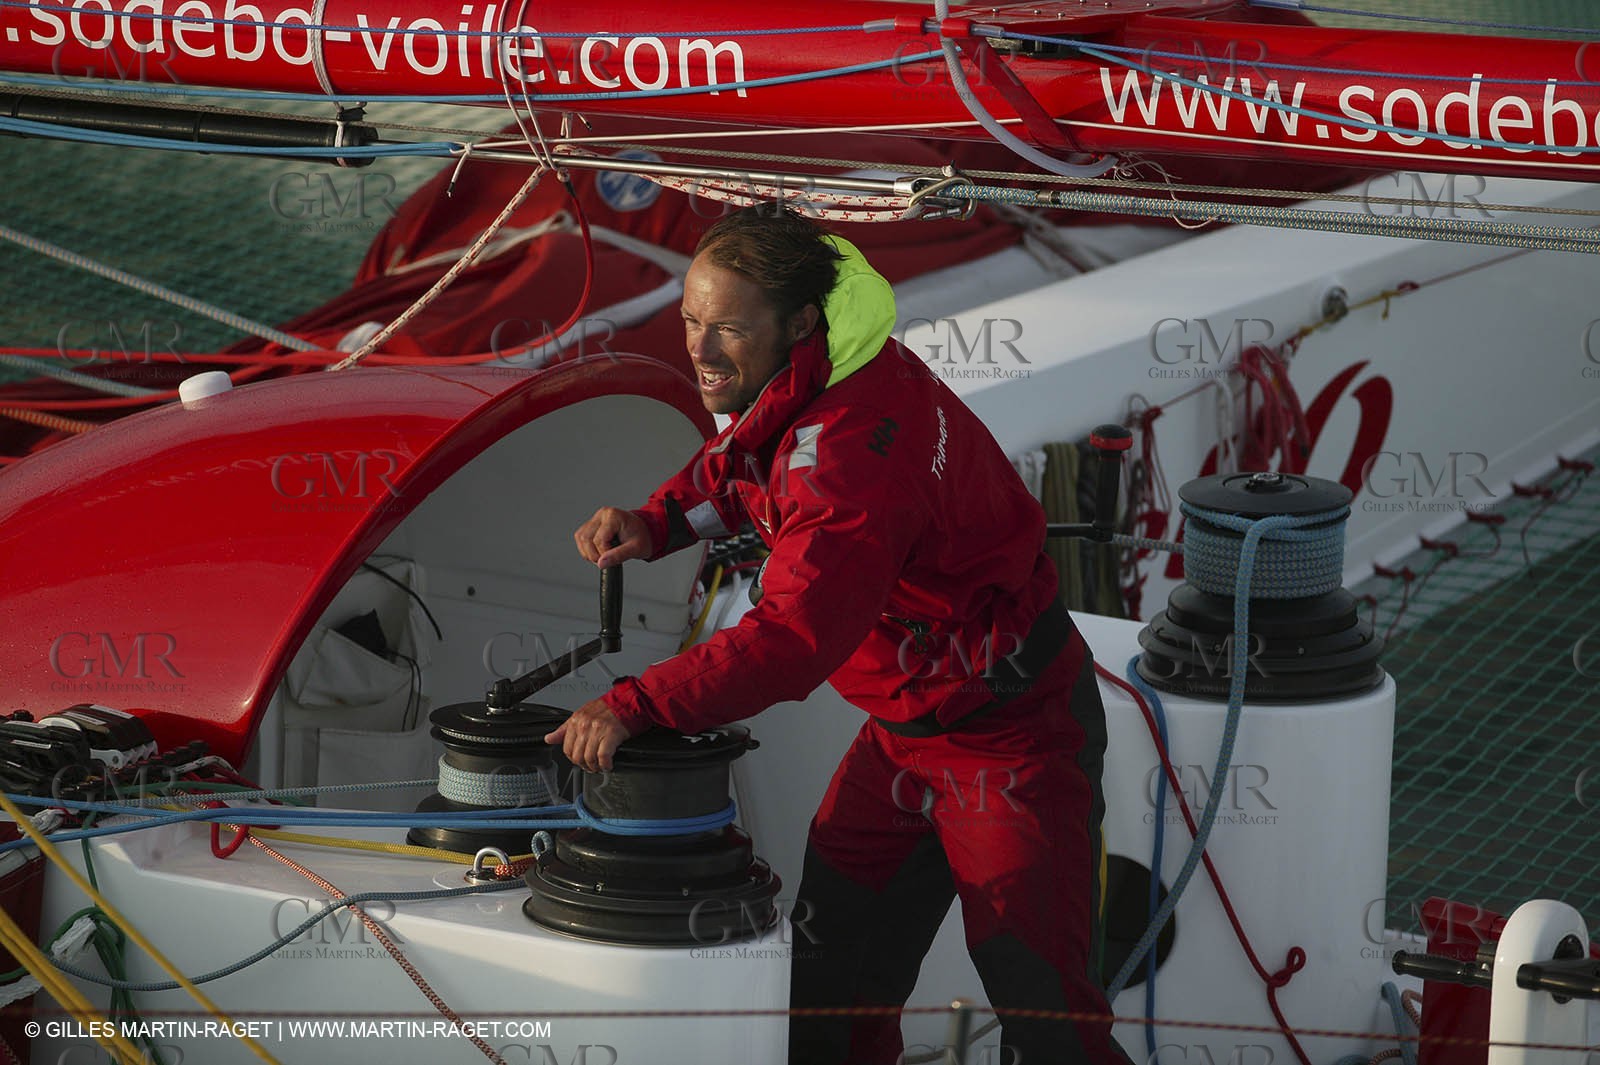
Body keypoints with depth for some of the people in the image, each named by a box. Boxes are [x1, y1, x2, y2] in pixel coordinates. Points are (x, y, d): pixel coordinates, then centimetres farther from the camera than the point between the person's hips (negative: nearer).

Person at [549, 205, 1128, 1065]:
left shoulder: (851, 450, -34)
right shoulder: (792, 386, -5)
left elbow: (793, 639, -41)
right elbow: (734, 470, 17)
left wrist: (637, 705, -42)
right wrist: (655, 524, -4)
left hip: (1010, 737, -10)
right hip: (906, 731, 10)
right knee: (831, 970, 15)